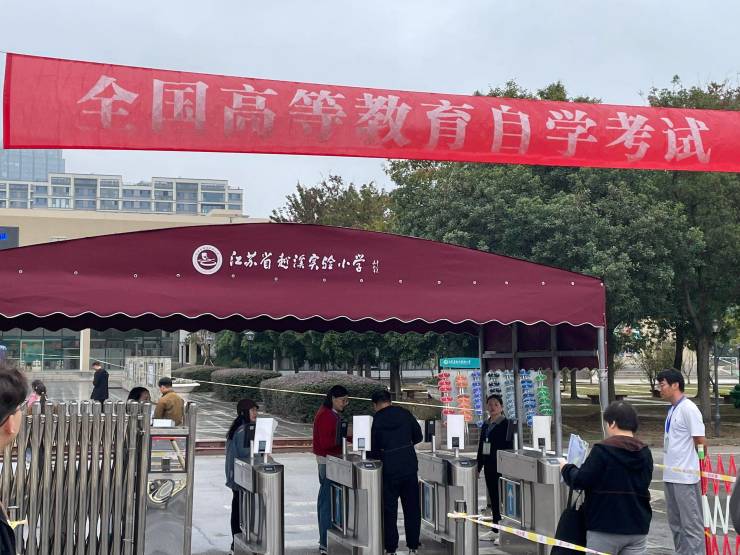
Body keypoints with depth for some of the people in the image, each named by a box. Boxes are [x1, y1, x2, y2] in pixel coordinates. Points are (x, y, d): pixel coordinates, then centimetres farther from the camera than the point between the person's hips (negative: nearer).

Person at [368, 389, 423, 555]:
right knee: (412, 507, 11)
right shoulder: (404, 414, 2)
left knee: (389, 509, 7)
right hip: (410, 465, 3)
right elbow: (418, 436, 9)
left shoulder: (376, 420, -5)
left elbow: (373, 450, -2)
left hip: (390, 468, -3)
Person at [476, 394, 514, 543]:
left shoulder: (506, 424, -6)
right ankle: (495, 530, 17)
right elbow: (481, 446, 18)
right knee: (493, 497, 11)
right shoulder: (486, 424, 14)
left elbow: (509, 446, -11)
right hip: (489, 465, 7)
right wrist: (479, 466, 16)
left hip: (500, 465, -7)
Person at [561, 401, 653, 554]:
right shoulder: (645, 453, 6)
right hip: (637, 529, 5)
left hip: (605, 529, -5)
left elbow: (580, 481, -14)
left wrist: (566, 468, 6)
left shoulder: (603, 450, -14)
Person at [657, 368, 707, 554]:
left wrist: (699, 470, -6)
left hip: (685, 477, -9)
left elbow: (701, 443, -13)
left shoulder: (688, 409, -14)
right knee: (676, 523, 16)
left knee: (691, 523, -4)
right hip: (670, 475, 9)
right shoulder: (672, 409, 12)